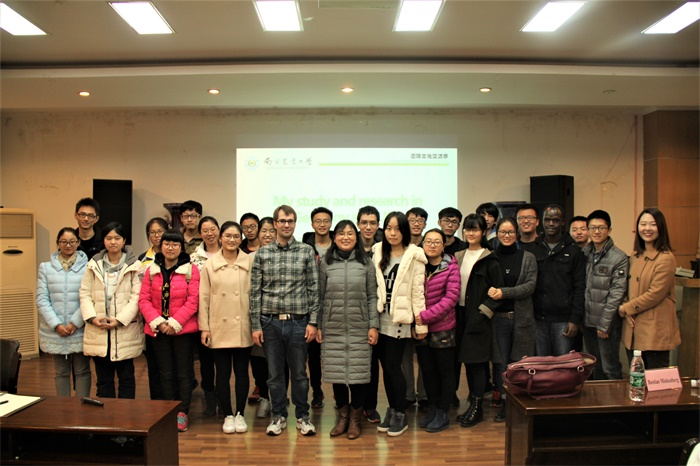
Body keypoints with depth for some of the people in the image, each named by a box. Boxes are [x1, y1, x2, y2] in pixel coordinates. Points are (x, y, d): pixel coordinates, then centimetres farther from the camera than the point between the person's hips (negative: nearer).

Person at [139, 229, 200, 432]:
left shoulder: (191, 270, -3)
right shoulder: (151, 270, 7)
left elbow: (193, 301, -9)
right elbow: (144, 300, 2)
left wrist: (174, 323, -15)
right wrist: (158, 322, -11)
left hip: (183, 329, -3)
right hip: (158, 330, 3)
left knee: (184, 373, 4)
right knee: (166, 373, 11)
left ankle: (183, 413, 14)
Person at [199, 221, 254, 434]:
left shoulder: (250, 262, -1)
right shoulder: (209, 264, 1)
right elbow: (203, 297, 2)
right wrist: (204, 327, -2)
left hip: (243, 327, 0)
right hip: (219, 327, 0)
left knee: (242, 372, 10)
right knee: (222, 373, 8)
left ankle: (240, 414, 24)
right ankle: (227, 415, 23)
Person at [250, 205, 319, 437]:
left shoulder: (306, 251, 0)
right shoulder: (262, 253, 2)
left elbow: (313, 289, 0)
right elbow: (255, 291, 2)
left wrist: (312, 322, -4)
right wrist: (256, 325, -1)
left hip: (298, 322, -1)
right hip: (270, 322, 1)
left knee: (299, 373, 9)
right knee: (274, 373, 12)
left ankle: (302, 416, 25)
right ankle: (278, 416, 28)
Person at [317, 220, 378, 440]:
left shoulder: (366, 263, 4)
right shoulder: (325, 262, 4)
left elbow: (372, 297, 3)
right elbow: (320, 296, 6)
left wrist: (374, 325, -3)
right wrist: (317, 326, 3)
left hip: (359, 328, 0)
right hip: (333, 328, 1)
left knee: (358, 372, 3)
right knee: (336, 372, 6)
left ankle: (355, 417, 21)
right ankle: (342, 415, 25)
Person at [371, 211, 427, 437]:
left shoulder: (414, 257, -5)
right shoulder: (377, 253, 8)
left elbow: (418, 292, -6)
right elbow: (371, 286, 8)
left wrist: (421, 324, -6)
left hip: (399, 320, -4)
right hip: (380, 318, 4)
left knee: (393, 366, -2)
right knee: (386, 367, 10)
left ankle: (400, 414, 15)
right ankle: (392, 409, 26)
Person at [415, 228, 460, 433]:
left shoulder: (451, 266, -7)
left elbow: (452, 297, -14)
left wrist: (427, 315, -20)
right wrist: (415, 318, -6)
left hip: (443, 327, -3)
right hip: (420, 328, 4)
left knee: (445, 370, 8)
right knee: (427, 369, 13)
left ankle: (442, 412, 21)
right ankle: (432, 408, 30)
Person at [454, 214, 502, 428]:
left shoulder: (489, 260, -7)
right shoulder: (459, 257, 13)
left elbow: (498, 290, -10)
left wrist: (482, 312, -16)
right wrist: (454, 311, 6)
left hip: (478, 317, -6)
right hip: (461, 314, 6)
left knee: (477, 361, -3)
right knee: (467, 361, 11)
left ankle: (477, 407, 8)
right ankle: (473, 403, 21)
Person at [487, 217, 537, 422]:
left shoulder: (528, 258, 5)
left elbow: (530, 285, -5)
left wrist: (504, 292, -17)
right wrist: (490, 292, -18)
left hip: (521, 316, 0)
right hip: (498, 317, 0)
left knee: (520, 361, 3)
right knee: (500, 360, 2)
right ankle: (503, 401, 14)